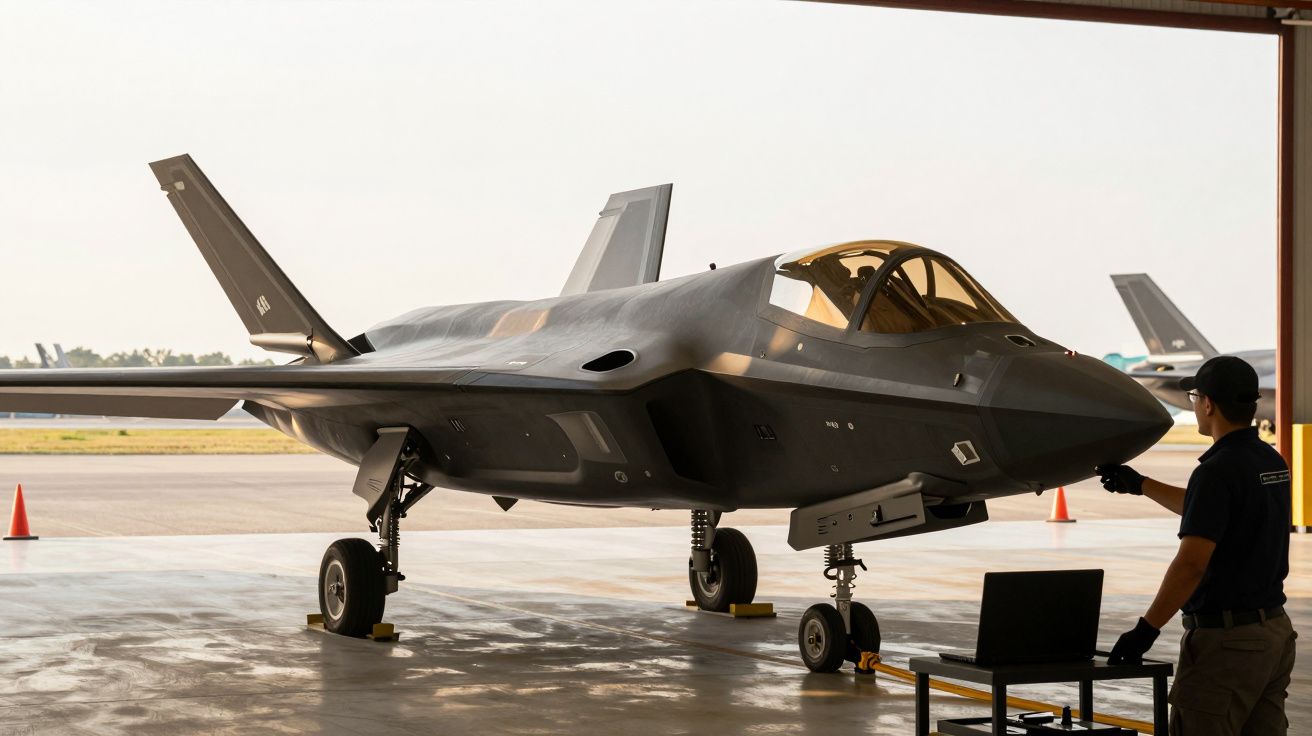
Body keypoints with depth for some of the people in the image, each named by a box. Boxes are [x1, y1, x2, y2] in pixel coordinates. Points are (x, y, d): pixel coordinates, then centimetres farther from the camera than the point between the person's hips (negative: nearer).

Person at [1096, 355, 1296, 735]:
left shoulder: (1219, 471, -18)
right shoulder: (1272, 462, 11)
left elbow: (1191, 564, -25)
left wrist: (1146, 630, -20)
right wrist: (1139, 484, 32)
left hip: (1225, 638, -9)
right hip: (1274, 631, 9)